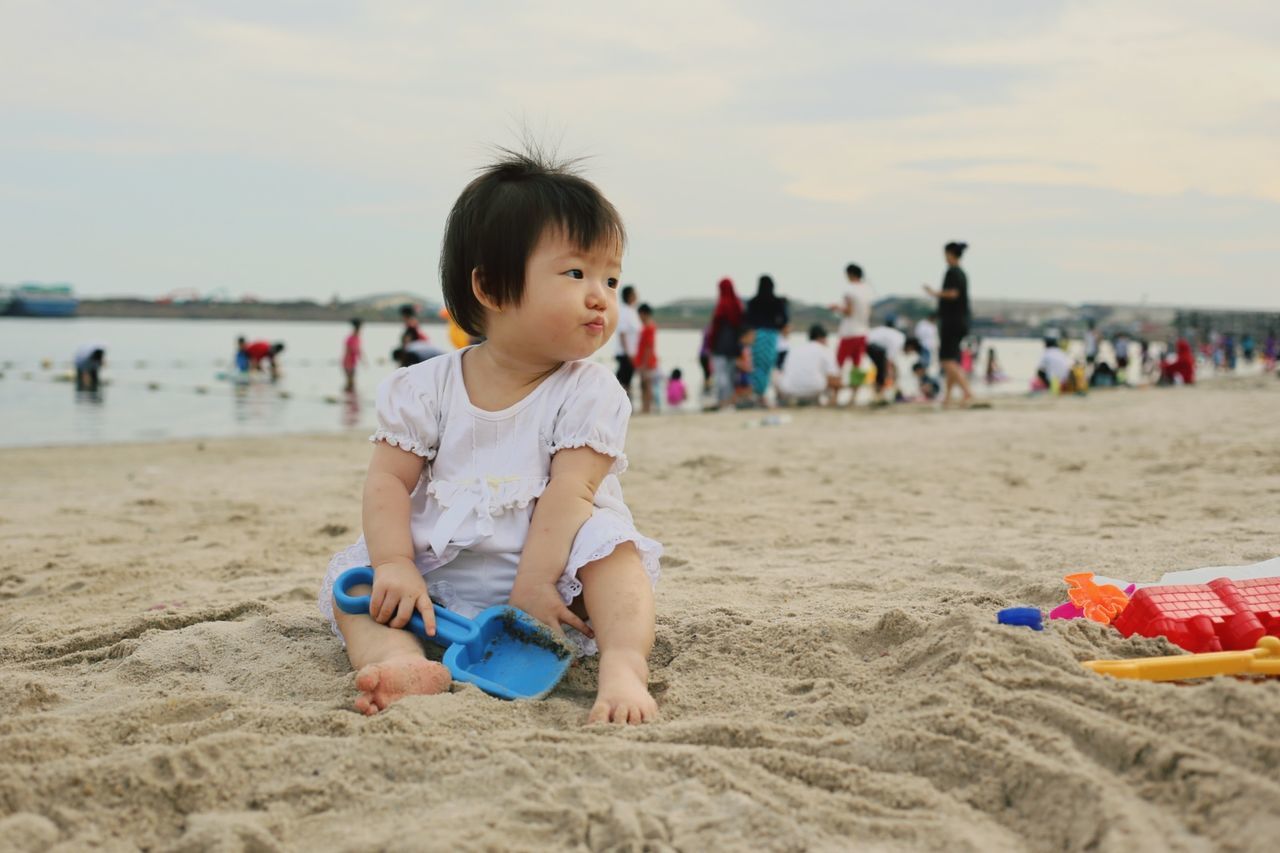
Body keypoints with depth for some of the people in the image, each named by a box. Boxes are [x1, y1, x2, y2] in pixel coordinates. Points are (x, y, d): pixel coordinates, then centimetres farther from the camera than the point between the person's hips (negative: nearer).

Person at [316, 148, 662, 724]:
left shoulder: (589, 393, -6)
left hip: (548, 574, -2)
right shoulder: (426, 389, 0)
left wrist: (532, 585, -26)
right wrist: (395, 566, -19)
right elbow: (389, 480, -2)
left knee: (611, 547, -26)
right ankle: (404, 663, -42)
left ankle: (624, 667, -45)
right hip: (438, 586, 2)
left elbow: (570, 493, -16)